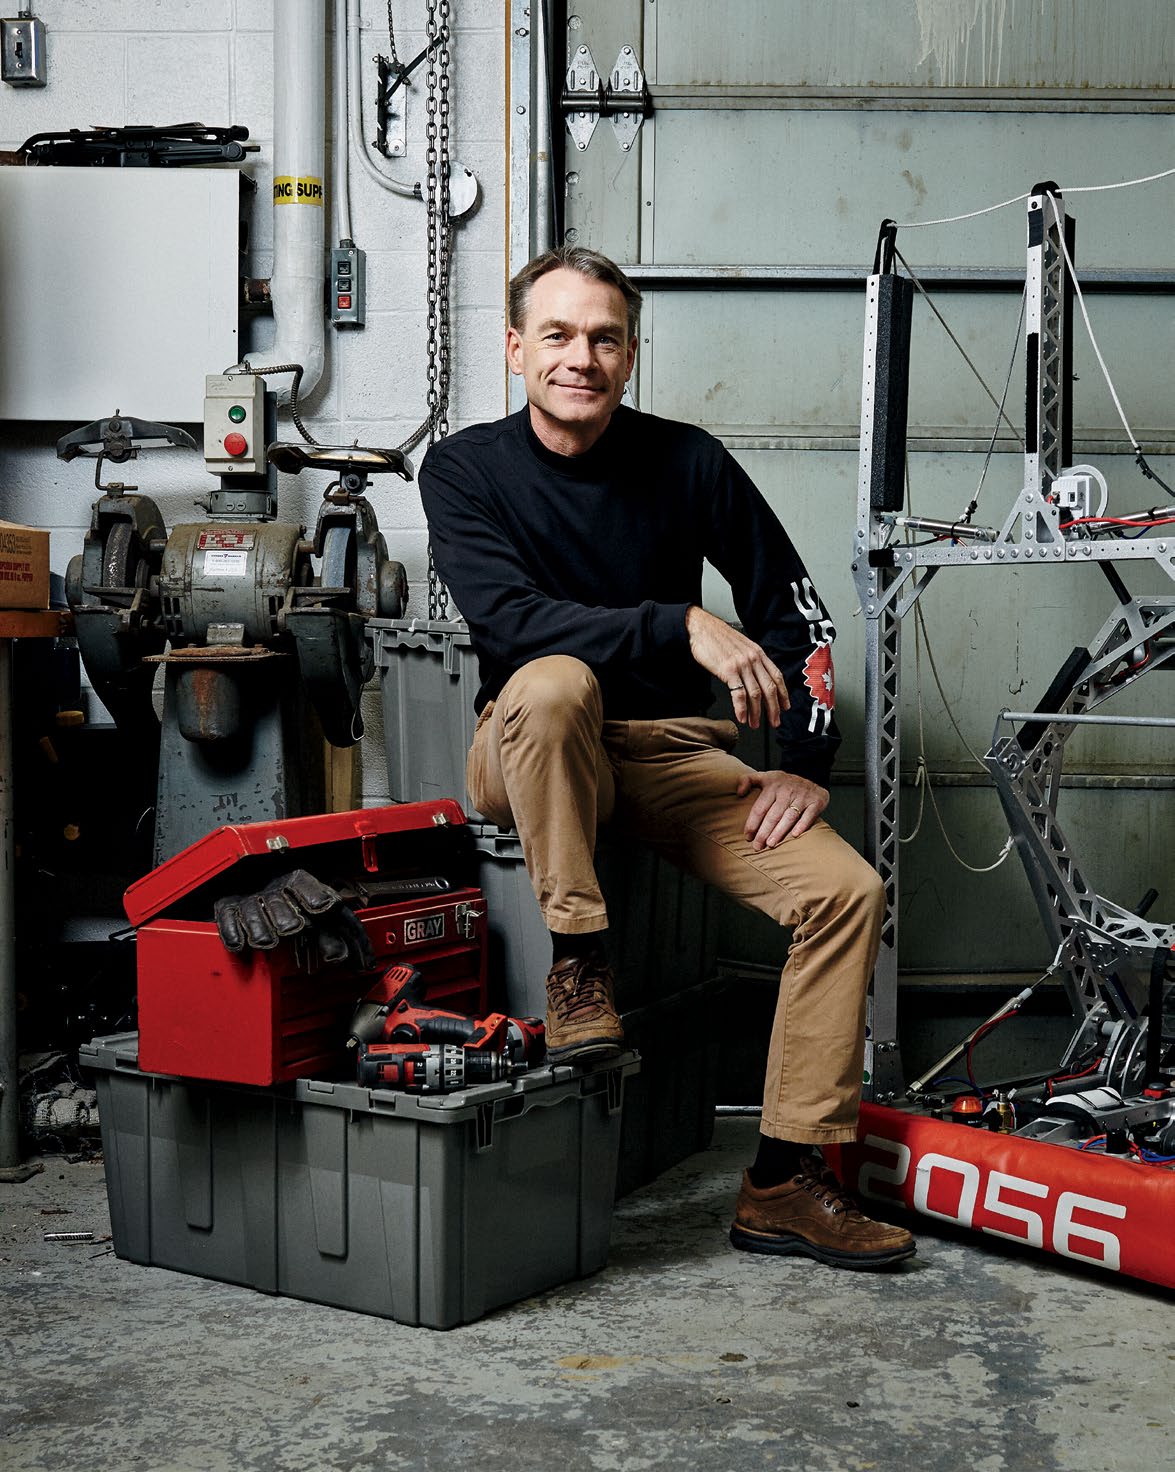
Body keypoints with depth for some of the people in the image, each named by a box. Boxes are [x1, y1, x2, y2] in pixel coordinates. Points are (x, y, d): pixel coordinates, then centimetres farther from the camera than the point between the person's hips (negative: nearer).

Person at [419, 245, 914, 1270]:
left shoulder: (686, 462, -1)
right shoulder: (468, 468, -6)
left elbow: (796, 610, 5)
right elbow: (509, 617, -22)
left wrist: (806, 765, -5)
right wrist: (684, 625, -31)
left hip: (672, 757, 3)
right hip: (527, 756, -2)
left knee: (847, 890, -16)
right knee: (554, 681, -37)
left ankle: (785, 1183, -7)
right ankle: (579, 969, -22)